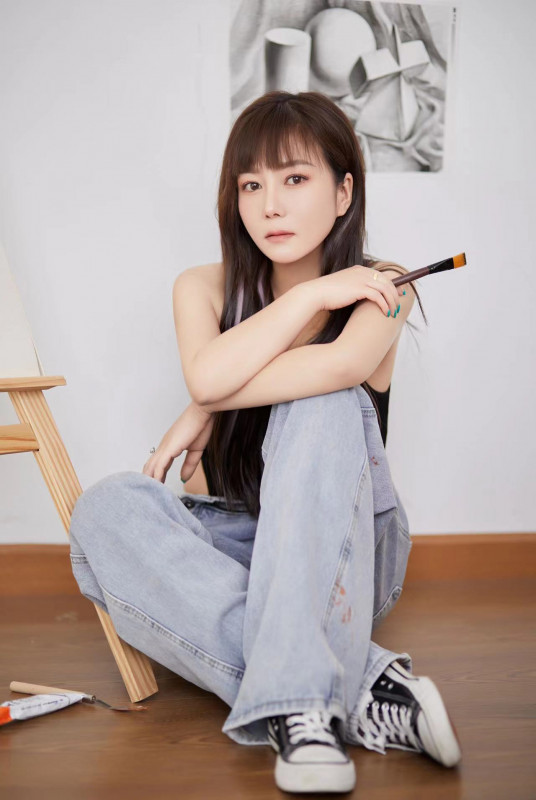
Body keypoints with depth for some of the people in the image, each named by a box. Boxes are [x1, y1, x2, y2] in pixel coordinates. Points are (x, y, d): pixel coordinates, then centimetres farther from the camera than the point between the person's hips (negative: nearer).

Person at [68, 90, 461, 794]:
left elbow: (341, 366, -30)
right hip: (232, 544, 3)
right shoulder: (204, 288, 0)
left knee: (324, 407, -31)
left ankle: (300, 707, -40)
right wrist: (312, 294, -19)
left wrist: (207, 409, -20)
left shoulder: (382, 288, -6)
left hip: (345, 552, -2)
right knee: (105, 509, -27)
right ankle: (367, 686, -35)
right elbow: (207, 376, -24)